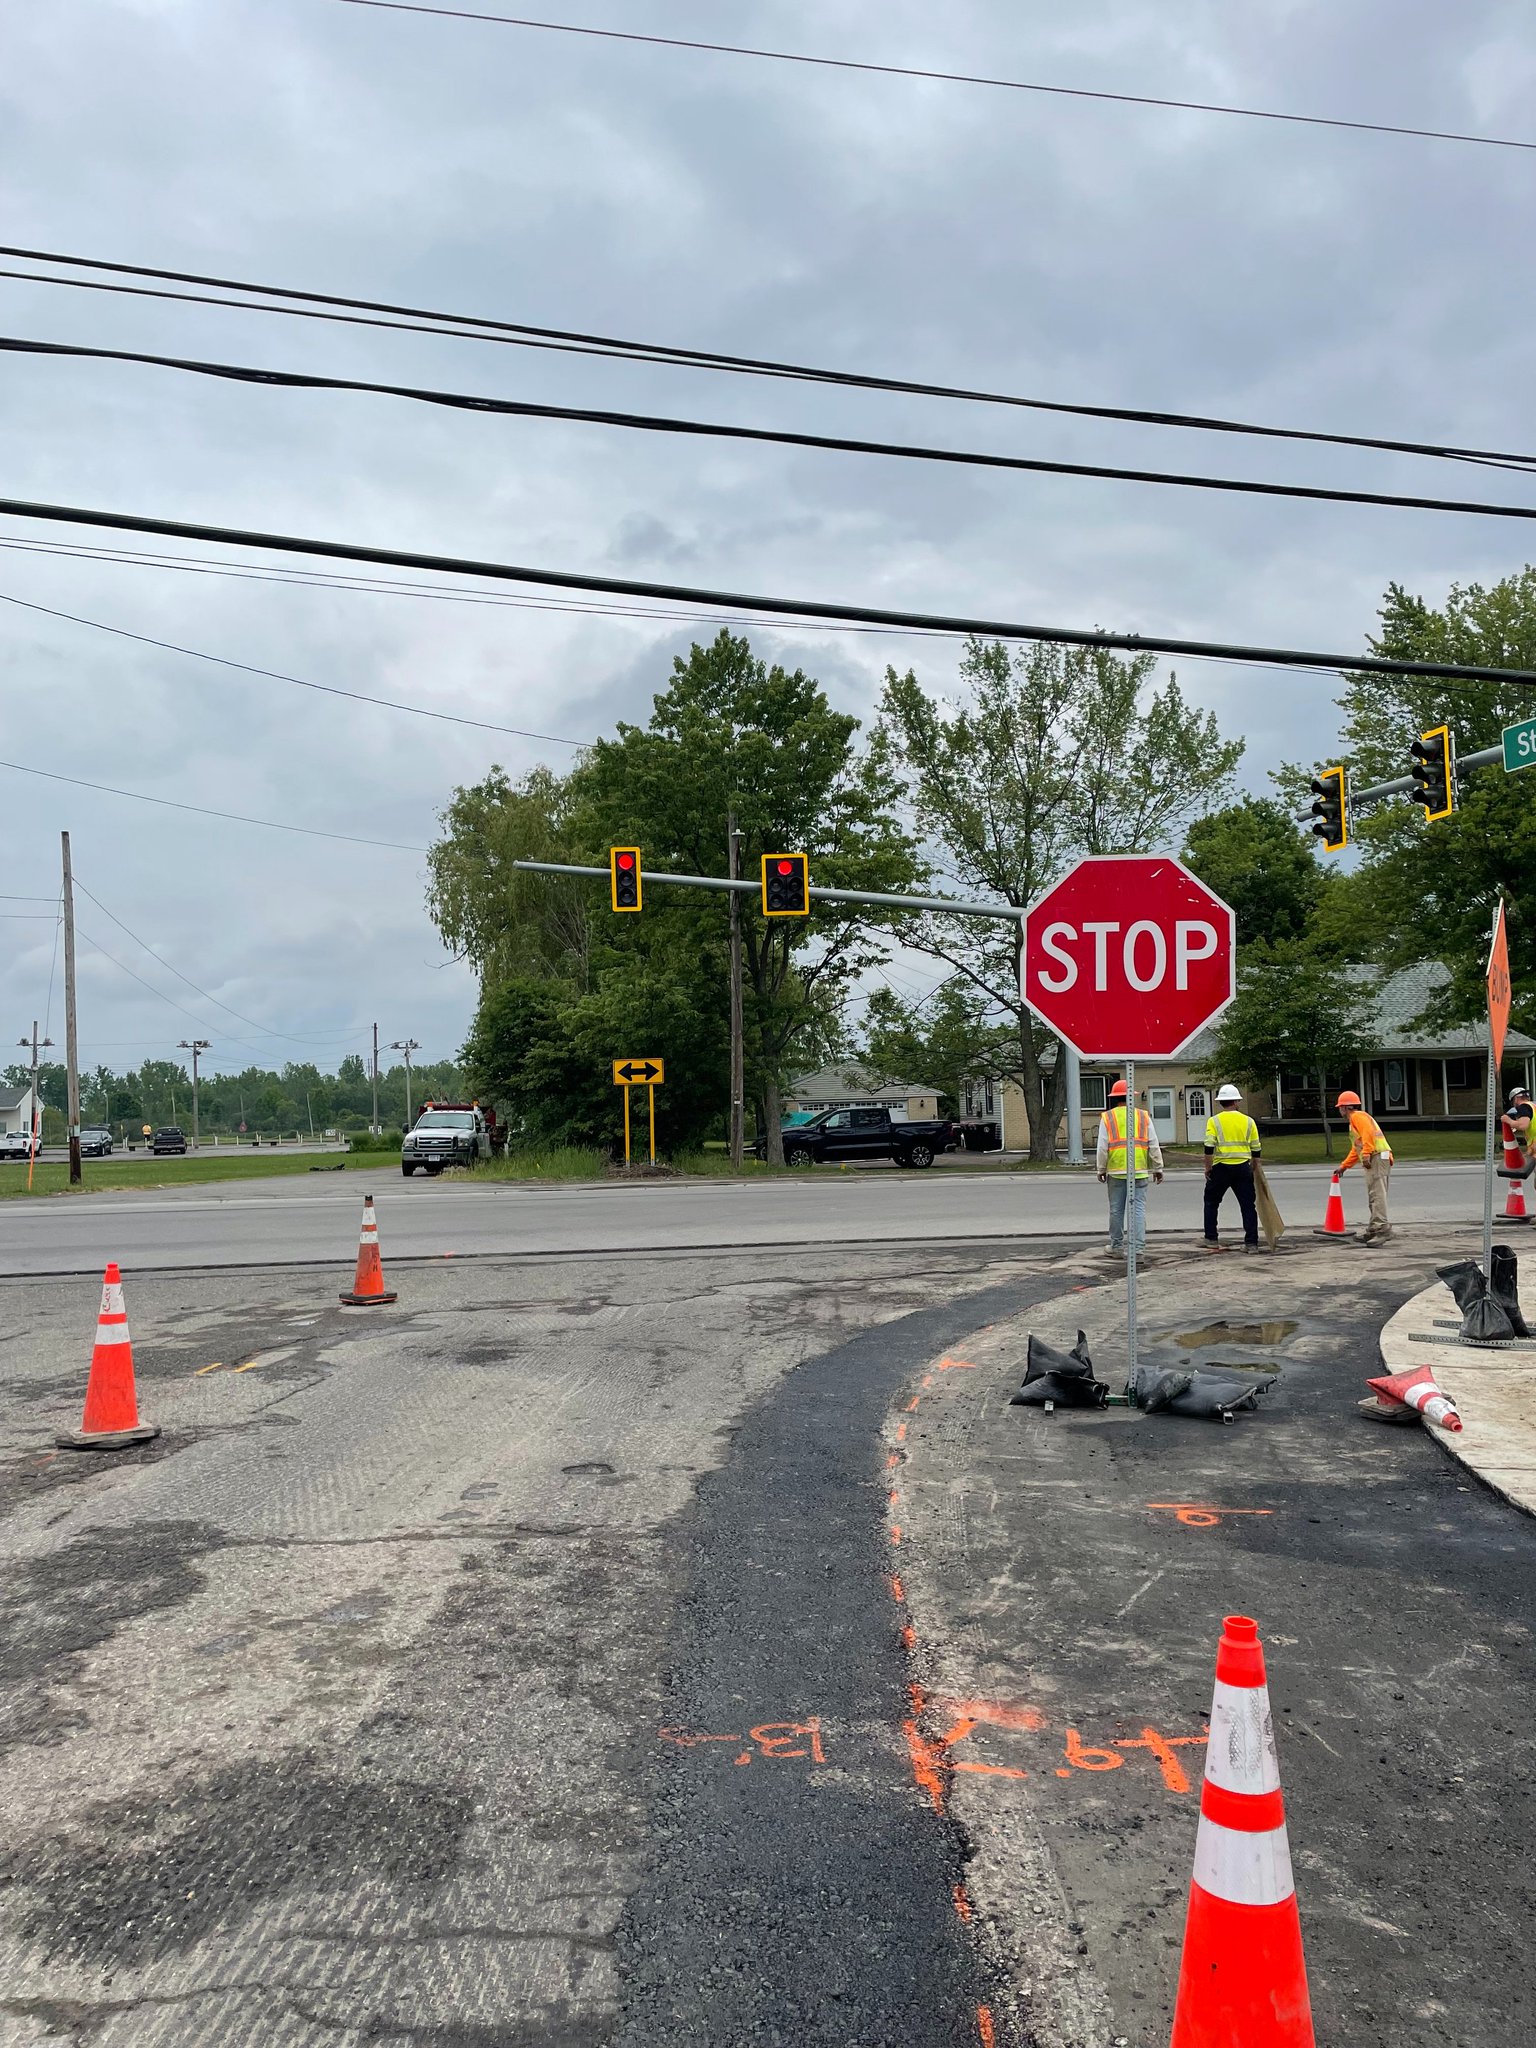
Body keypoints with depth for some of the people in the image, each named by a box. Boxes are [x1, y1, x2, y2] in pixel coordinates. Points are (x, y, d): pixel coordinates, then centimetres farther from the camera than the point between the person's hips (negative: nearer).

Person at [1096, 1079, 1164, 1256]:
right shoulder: (1143, 1116, 5)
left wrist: (1101, 1169, 7)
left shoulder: (1107, 1117, 1)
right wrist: (1158, 1168, 11)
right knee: (1139, 1209, 0)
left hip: (1116, 1171, 0)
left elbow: (1102, 1147, -2)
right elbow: (1154, 1145, 4)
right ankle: (1137, 1248, -7)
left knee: (1116, 1210, 9)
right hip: (1139, 1170, 1)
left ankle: (1117, 1247, 18)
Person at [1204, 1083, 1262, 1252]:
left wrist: (1208, 1168, -1)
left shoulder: (1214, 1121, -4)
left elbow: (1209, 1148, -11)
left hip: (1221, 1168, -2)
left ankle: (1212, 1240, 11)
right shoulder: (1248, 1121, 5)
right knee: (1248, 1205, 9)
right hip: (1243, 1168, 2)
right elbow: (1256, 1149, 9)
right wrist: (1253, 1167, 23)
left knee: (1211, 1202, 14)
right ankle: (1251, 1243, 6)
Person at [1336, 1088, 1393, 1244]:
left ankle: (1382, 1228, -28)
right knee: (1374, 1196, 14)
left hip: (1377, 1157, -11)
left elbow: (1368, 1133, -20)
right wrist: (1344, 1166, 40)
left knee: (1377, 1194, -19)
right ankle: (1373, 1230, 19)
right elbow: (1355, 1149, 37)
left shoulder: (1358, 1116, -1)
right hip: (1375, 1160, 11)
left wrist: (1366, 1154, -27)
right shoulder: (1356, 1118, 30)